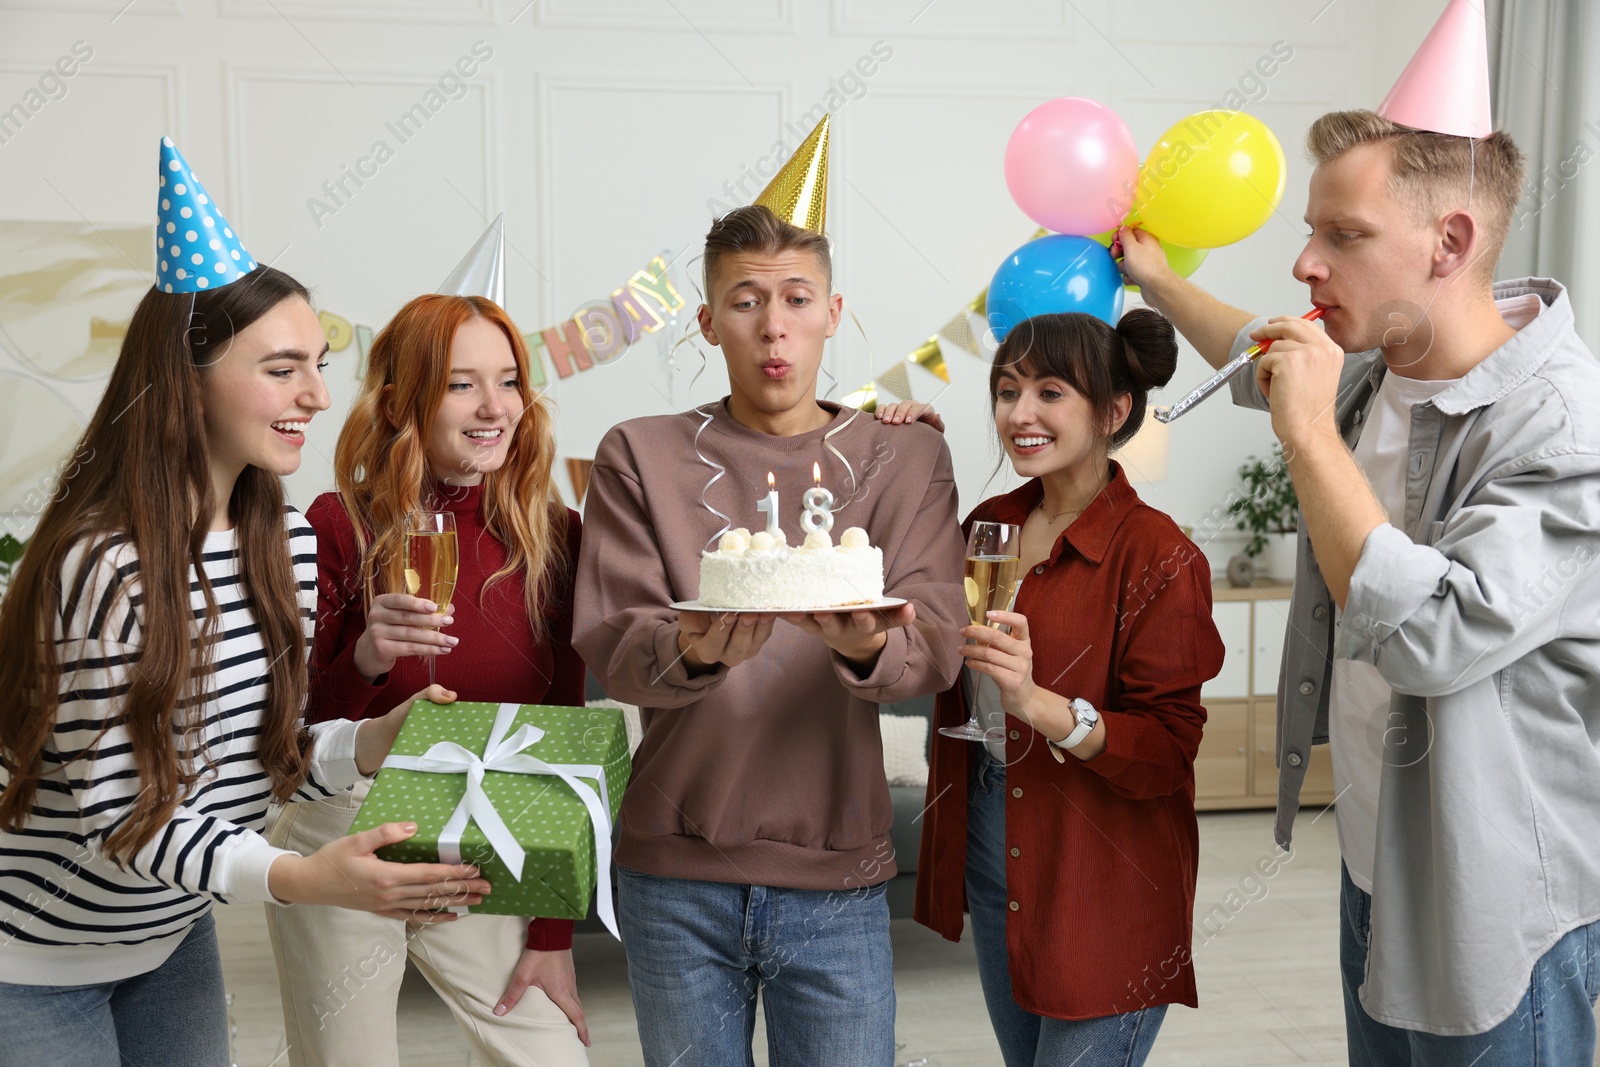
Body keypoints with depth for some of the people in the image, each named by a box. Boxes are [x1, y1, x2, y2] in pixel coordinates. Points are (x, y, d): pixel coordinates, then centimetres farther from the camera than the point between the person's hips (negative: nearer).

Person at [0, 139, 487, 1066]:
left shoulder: (287, 539, -5)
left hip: (174, 935, 6)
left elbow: (262, 751, -1)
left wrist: (373, 743, -19)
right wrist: (300, 877, -39)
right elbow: (115, 813, -26)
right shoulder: (106, 565, -28)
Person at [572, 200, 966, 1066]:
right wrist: (692, 651, -29)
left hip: (837, 873, 0)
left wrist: (869, 647, -30)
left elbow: (936, 644, -7)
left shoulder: (905, 459, 4)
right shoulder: (641, 456, 3)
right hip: (675, 870, 0)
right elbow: (608, 644, -7)